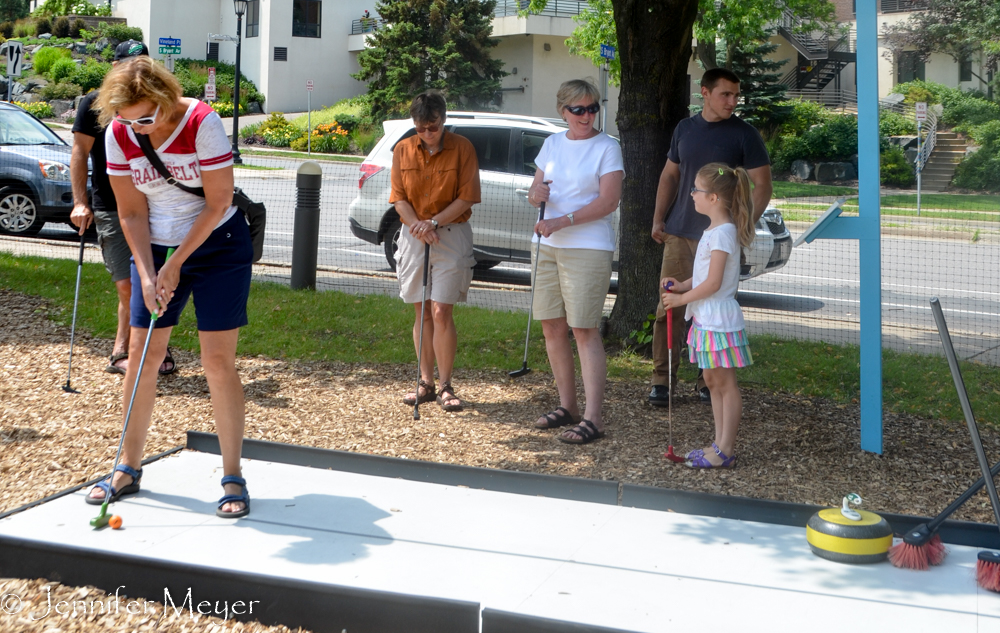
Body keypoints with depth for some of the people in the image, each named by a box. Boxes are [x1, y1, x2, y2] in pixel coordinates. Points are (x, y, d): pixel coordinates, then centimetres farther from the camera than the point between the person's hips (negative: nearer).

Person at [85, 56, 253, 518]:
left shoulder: (202, 122, -20)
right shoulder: (118, 134, -8)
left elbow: (217, 204, -16)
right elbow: (131, 213, -2)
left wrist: (176, 265, -14)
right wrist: (146, 273, -12)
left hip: (216, 245, -4)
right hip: (155, 249, 4)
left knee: (218, 360, -7)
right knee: (142, 354, 3)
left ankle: (232, 477, 2)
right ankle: (129, 468, 18)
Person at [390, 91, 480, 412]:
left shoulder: (462, 148, -5)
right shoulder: (403, 150, 5)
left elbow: (466, 196, -7)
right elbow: (398, 197, 4)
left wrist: (435, 222, -16)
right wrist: (417, 225, -13)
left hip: (452, 236, -3)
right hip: (413, 237, 3)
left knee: (441, 312, -9)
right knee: (422, 313, 7)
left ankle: (446, 386, -1)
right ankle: (426, 382, 15)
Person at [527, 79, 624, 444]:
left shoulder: (607, 148, -5)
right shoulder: (552, 144, 13)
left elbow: (608, 201, -13)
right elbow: (535, 190, 17)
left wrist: (562, 221, -20)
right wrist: (535, 193, -8)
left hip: (588, 248, -6)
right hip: (547, 246, 6)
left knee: (585, 331, -9)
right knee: (552, 327, 8)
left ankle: (593, 418, -7)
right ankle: (567, 405, 21)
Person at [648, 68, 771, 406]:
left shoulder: (744, 135, -2)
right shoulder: (685, 129, 10)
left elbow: (762, 185, -4)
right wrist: (658, 218, 7)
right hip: (679, 234, 3)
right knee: (668, 307, 0)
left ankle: (709, 382, 13)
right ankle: (662, 380, 6)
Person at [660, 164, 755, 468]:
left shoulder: (722, 233, -18)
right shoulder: (713, 231, 13)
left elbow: (713, 283, -21)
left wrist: (681, 299, -12)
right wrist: (682, 285, 5)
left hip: (719, 319, -10)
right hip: (706, 318, 10)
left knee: (725, 383, -2)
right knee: (712, 380, 14)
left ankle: (725, 450, 3)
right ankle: (721, 443, 22)